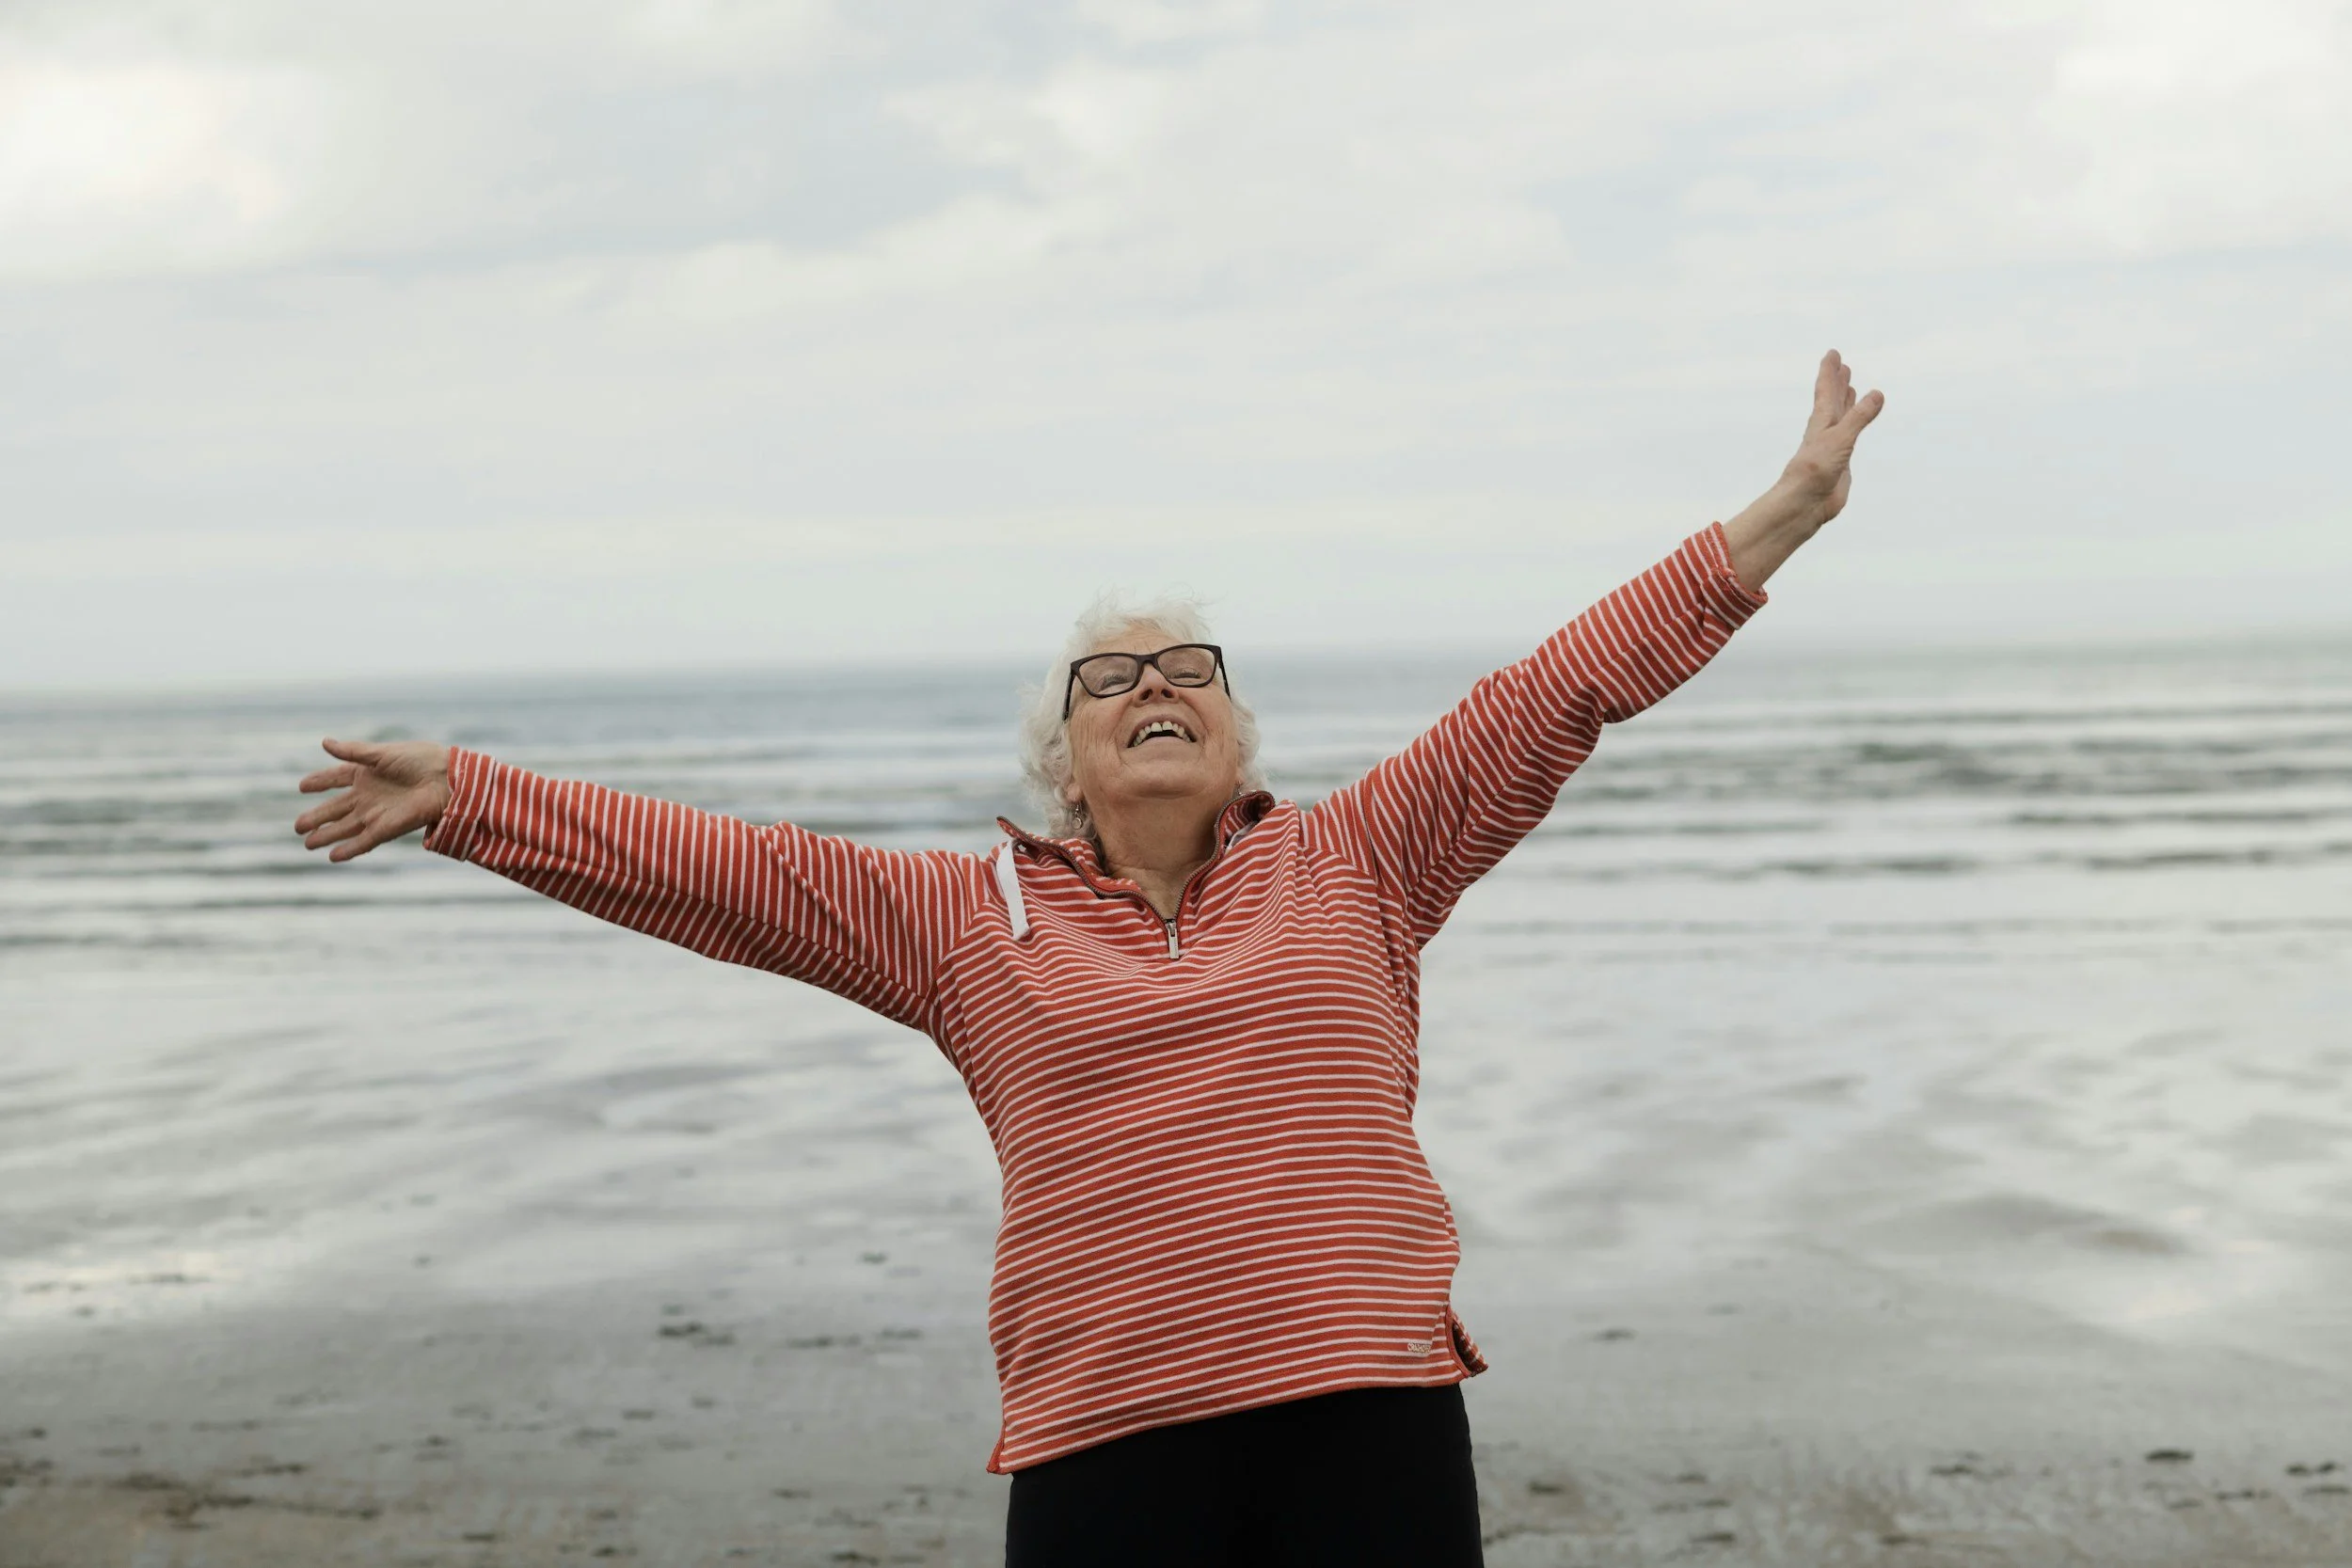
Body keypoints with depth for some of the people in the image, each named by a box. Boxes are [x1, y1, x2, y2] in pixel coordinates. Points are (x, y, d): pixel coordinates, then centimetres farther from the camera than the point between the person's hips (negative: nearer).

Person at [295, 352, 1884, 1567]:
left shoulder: (1351, 867, 11)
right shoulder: (967, 920, 11)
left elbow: (1560, 694, 9)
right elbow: (704, 866, 10)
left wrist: (1779, 519, 8)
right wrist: (457, 798, 9)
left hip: (1370, 1422, 0)